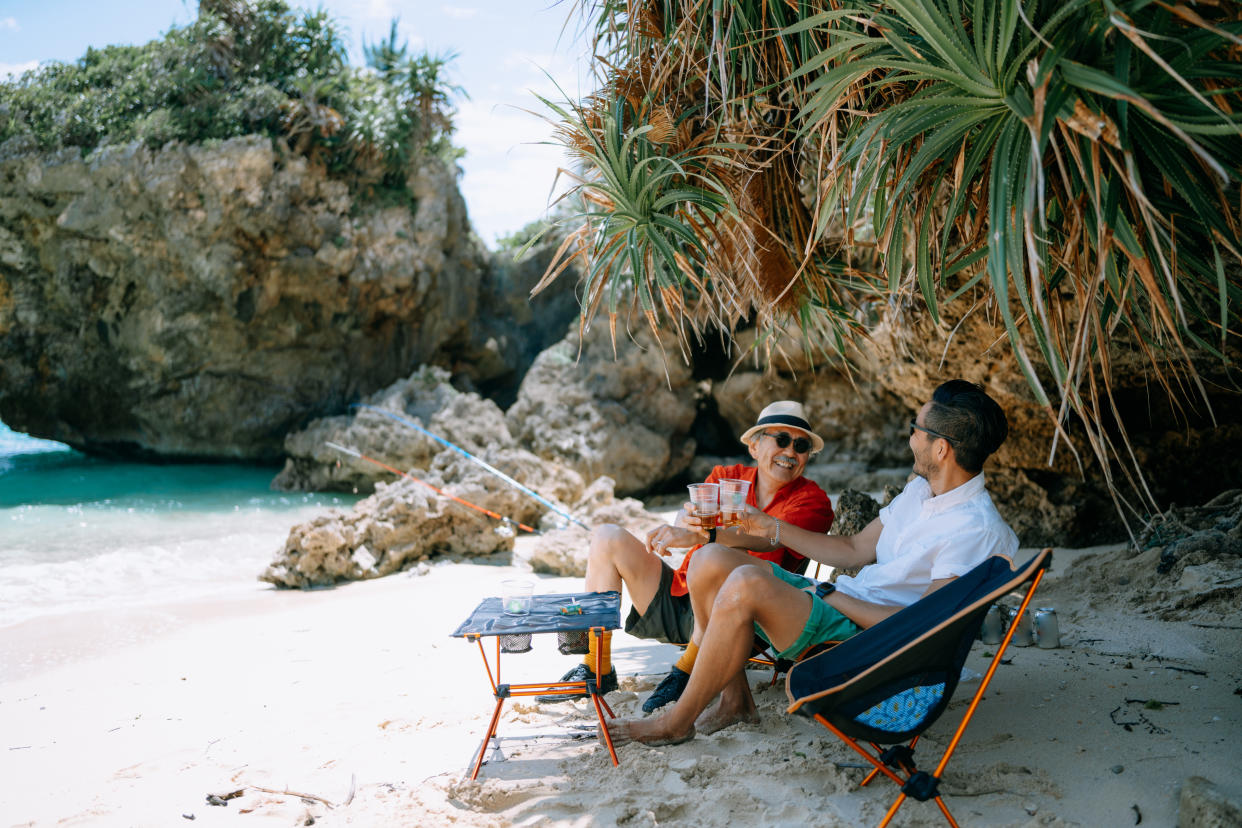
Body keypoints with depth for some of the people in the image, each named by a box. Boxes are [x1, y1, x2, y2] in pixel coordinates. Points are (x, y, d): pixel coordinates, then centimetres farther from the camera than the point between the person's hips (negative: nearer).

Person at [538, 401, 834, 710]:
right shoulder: (726, 477, 10)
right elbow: (685, 522, -6)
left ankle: (686, 671, -18)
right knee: (607, 537, -5)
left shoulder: (812, 499, -4)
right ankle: (597, 668, -4)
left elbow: (770, 537, -24)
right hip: (678, 600, 5)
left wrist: (696, 535, -38)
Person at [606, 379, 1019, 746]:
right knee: (710, 560, -7)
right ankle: (735, 698, 2)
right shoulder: (921, 488, 13)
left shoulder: (977, 528, -17)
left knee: (746, 583, -31)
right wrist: (772, 527, 14)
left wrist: (833, 597, -17)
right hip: (839, 598, 9)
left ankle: (678, 721, -14)